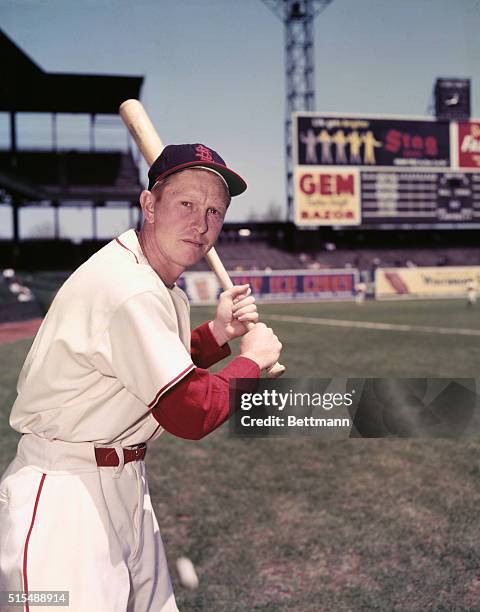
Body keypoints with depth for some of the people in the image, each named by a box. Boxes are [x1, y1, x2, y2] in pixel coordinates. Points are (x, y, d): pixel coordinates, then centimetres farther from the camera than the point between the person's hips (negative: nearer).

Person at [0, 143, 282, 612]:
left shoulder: (160, 284, 8)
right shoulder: (130, 290, -24)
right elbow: (192, 415, -23)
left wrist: (216, 334, 4)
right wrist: (252, 359, -8)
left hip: (123, 484, 10)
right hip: (63, 497, -10)